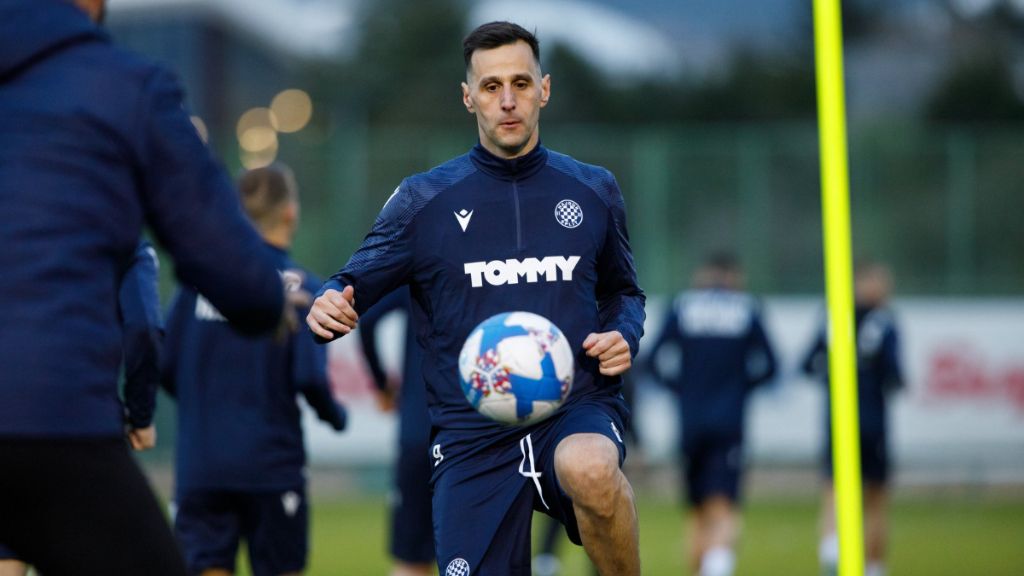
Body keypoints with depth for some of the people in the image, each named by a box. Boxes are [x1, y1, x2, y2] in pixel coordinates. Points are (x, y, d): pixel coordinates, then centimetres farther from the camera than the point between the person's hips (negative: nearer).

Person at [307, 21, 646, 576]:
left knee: (588, 467, -36)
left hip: (578, 412, 0)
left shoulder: (593, 191, 10)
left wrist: (622, 336, 1)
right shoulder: (423, 199, 5)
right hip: (473, 437, 0)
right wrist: (328, 305, -17)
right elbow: (353, 285, 7)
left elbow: (623, 291, 24)